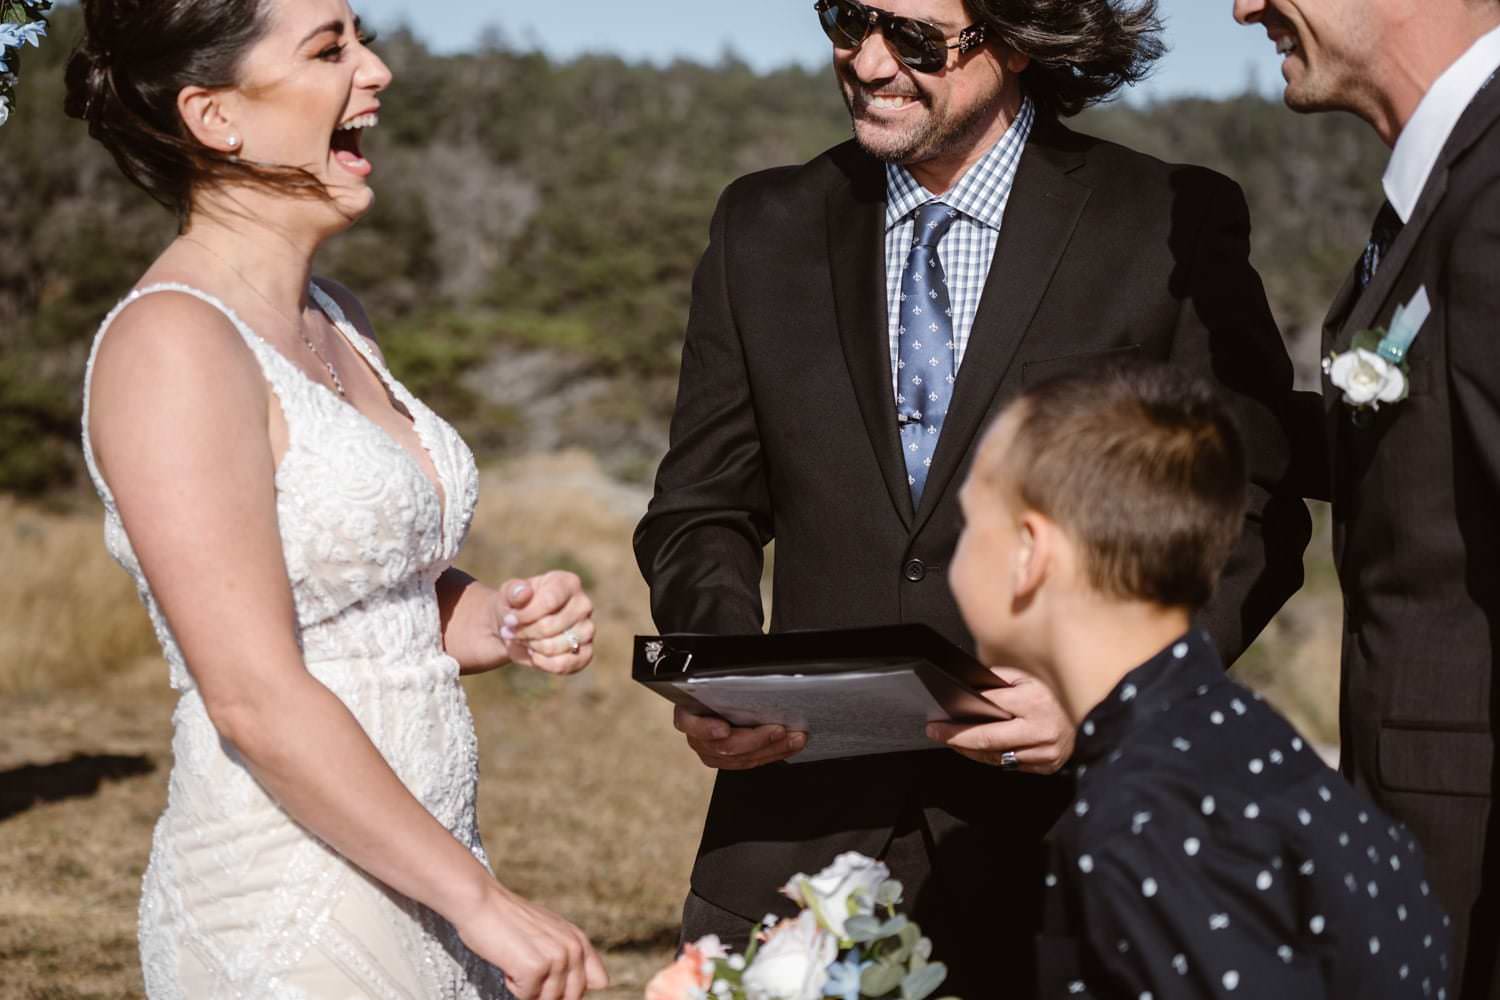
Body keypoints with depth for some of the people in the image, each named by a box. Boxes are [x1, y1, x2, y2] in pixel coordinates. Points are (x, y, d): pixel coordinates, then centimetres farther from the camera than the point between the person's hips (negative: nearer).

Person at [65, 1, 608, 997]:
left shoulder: (335, 320, 10)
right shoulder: (171, 344, -16)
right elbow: (256, 700, -20)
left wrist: (506, 621, 1)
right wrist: (480, 898, -18)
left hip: (417, 871, 8)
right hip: (288, 918, -8)